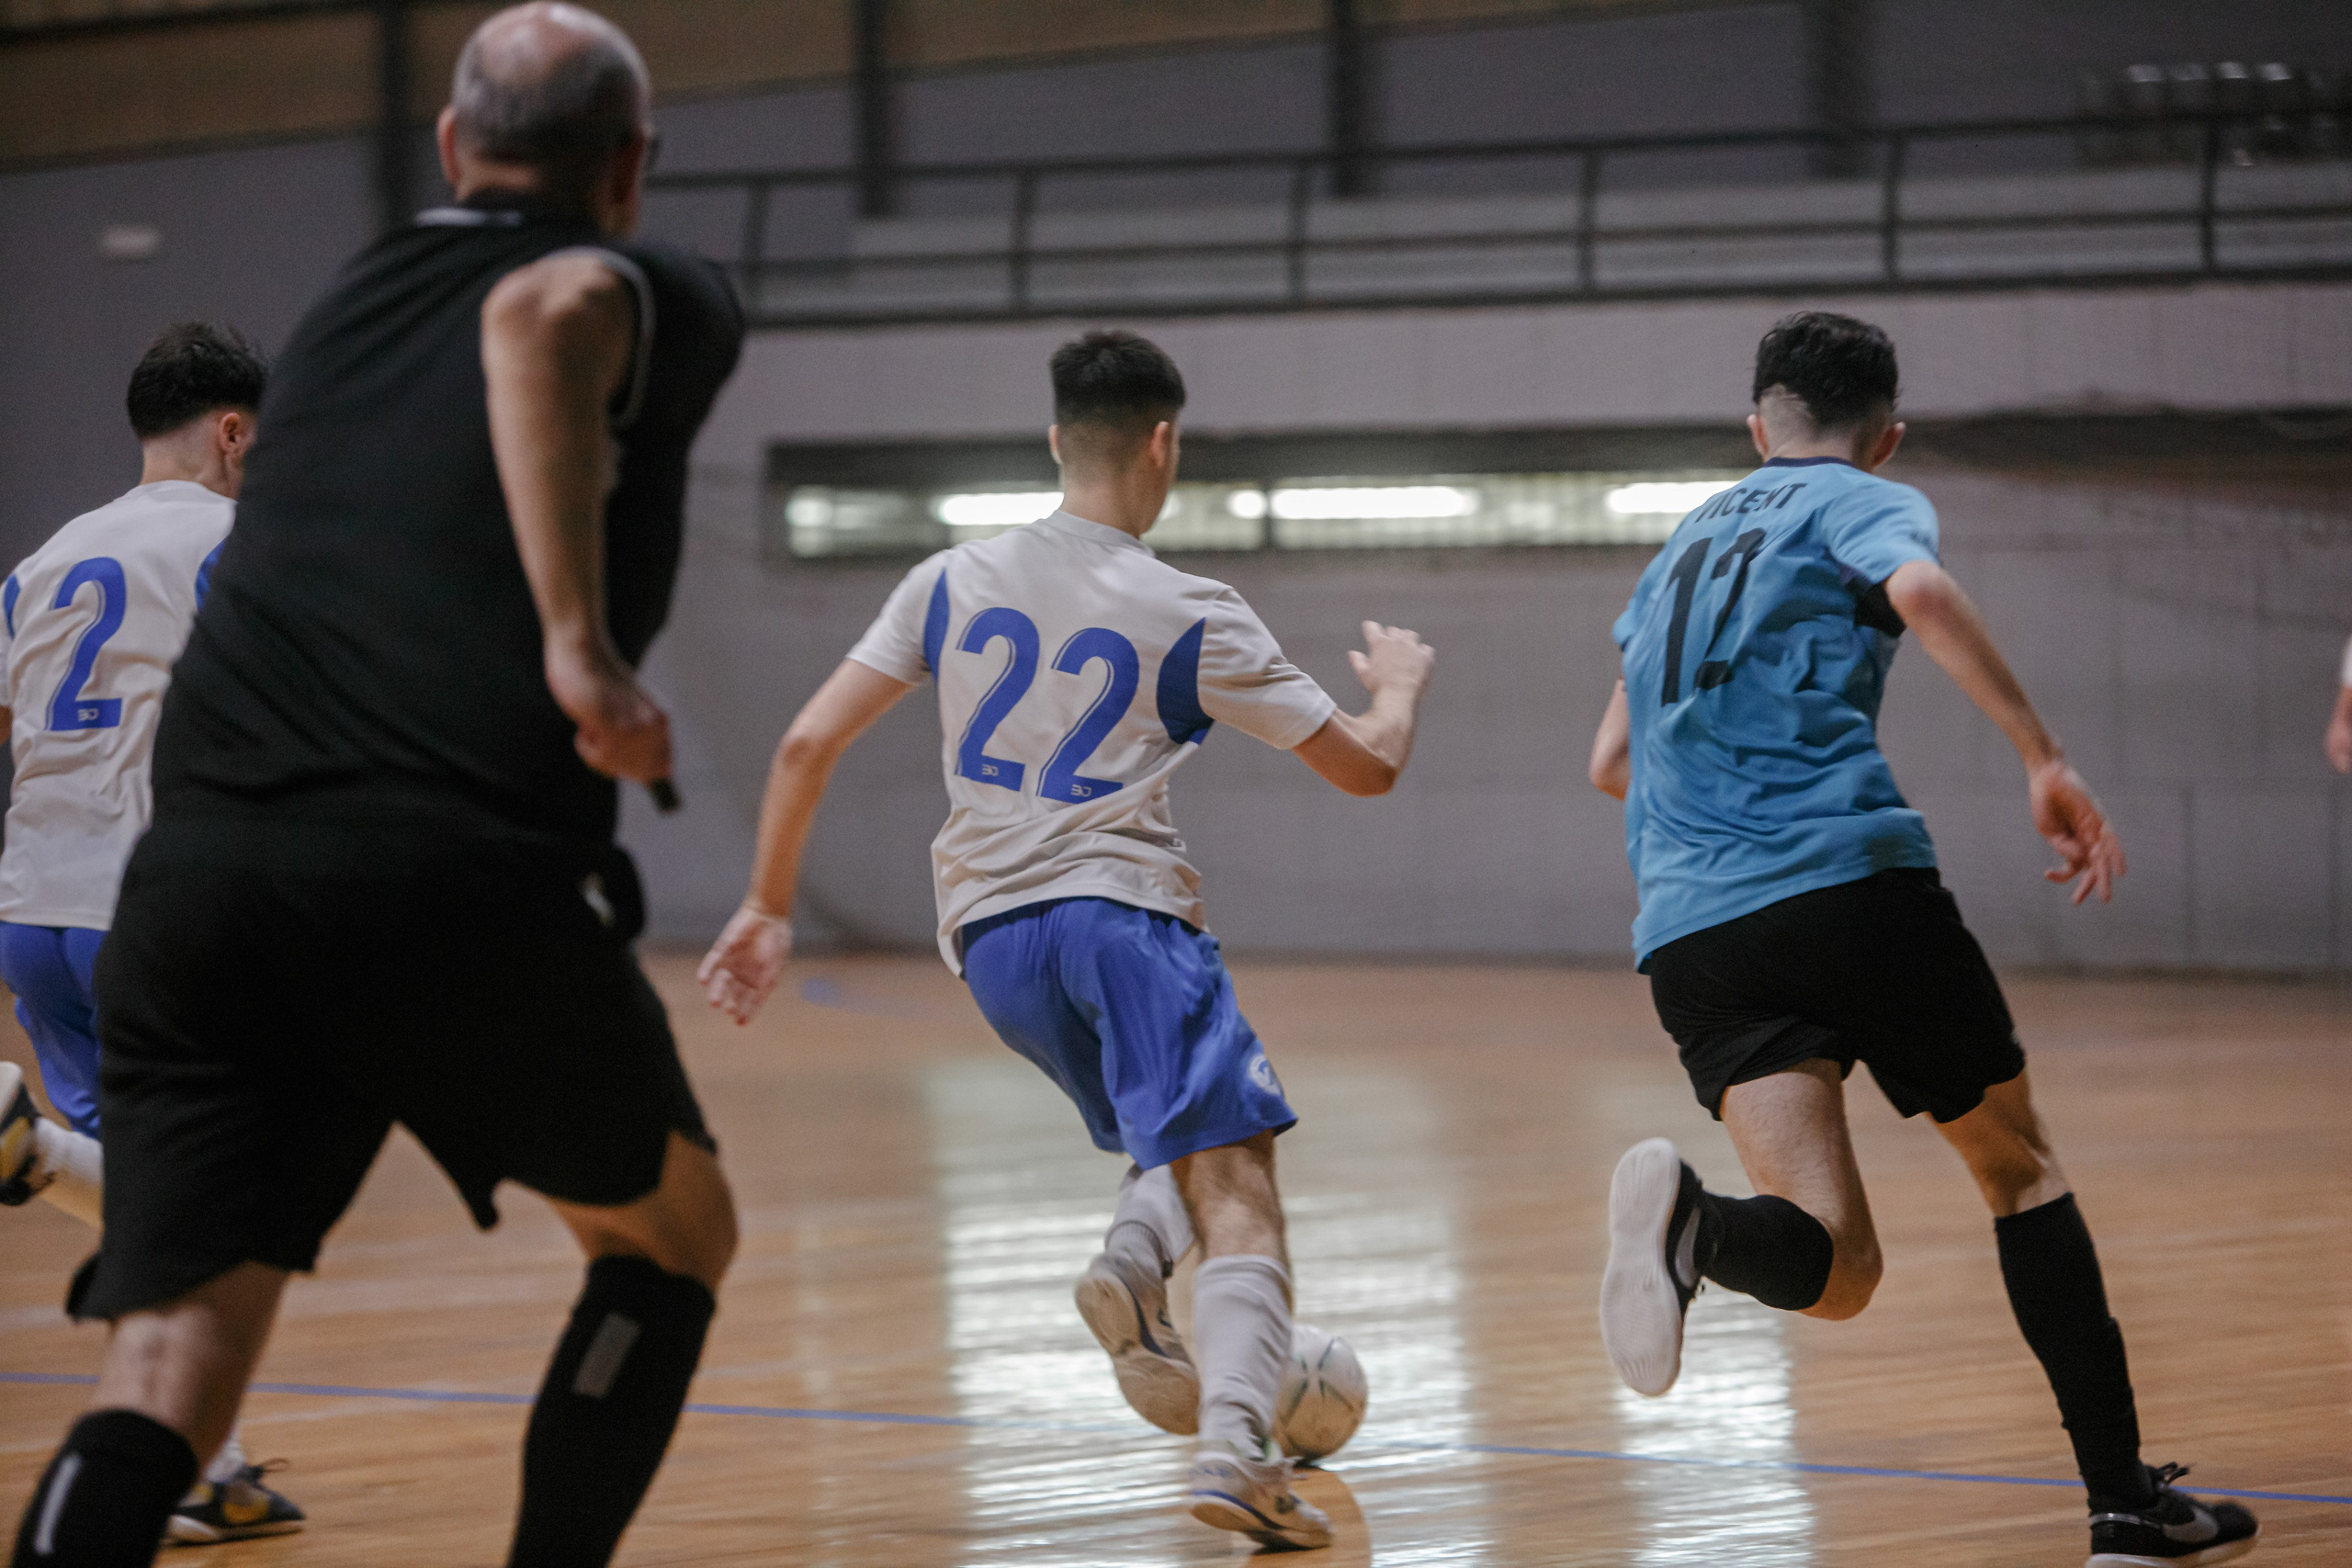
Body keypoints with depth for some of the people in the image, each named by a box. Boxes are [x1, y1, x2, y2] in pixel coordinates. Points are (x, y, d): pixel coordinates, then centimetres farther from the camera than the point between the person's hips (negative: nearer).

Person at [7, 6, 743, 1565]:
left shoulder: (348, 305, 28)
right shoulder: (662, 295, 10)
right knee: (672, 1235, 23)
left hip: (197, 877, 4)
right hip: (465, 879, -4)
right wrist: (582, 643, -19)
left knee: (167, 1373, -4)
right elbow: (547, 316, -15)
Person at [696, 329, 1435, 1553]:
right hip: (1121, 904, -5)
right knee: (1236, 1190, -9)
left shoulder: (952, 582, 9)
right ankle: (1234, 1444, -32)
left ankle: (1133, 1265, -10)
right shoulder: (1191, 620, 0)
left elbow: (808, 743, 6)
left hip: (988, 936, 5)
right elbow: (1366, 766, 6)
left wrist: (767, 909, 15)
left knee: (1184, 1143, 23)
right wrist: (1399, 681, 28)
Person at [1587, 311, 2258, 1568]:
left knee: (1834, 1269, -8)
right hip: (1848, 881, -4)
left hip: (1686, 931, 4)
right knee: (2018, 1168, 16)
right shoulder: (1865, 504, 11)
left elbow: (1610, 765, 36)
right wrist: (2046, 762, -17)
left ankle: (1687, 1219, -41)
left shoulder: (1686, 544, 30)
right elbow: (1919, 590, -14)